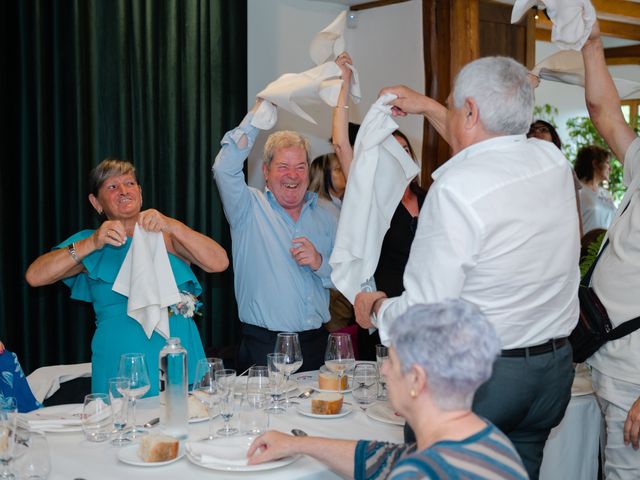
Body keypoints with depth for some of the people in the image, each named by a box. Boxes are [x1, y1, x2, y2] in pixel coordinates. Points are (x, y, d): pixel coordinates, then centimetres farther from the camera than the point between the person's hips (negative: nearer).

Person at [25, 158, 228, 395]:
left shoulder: (167, 236, 8)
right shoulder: (88, 243, 7)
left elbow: (219, 263, -7)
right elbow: (34, 276, -7)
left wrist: (172, 226, -17)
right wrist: (92, 243, -16)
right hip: (121, 364, -1)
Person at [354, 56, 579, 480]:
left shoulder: (456, 188, -20)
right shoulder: (553, 160, 1)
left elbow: (424, 313, -18)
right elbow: (490, 147, 26)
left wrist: (375, 307, 2)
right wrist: (427, 106, 35)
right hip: (555, 369, 7)